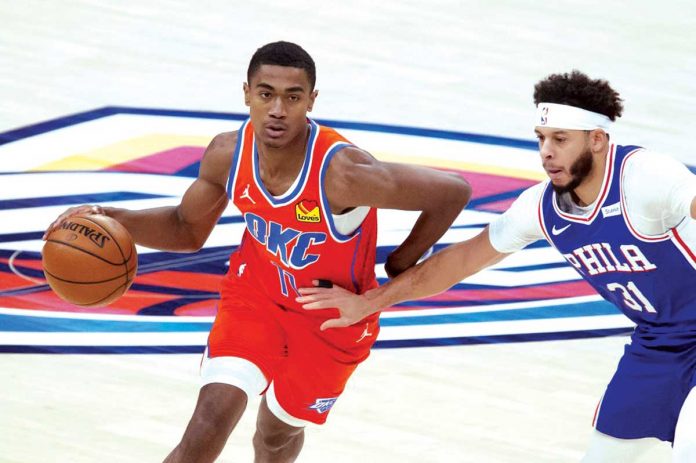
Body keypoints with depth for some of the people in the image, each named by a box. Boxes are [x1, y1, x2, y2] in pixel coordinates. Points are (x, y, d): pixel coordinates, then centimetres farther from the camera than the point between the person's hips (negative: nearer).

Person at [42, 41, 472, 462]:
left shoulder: (341, 172, -37)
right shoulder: (228, 154, -20)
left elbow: (453, 191, -27)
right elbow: (189, 230, 0)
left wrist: (400, 267, -14)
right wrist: (111, 218, -16)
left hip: (332, 318, -2)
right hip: (256, 291, 2)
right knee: (212, 419, -17)